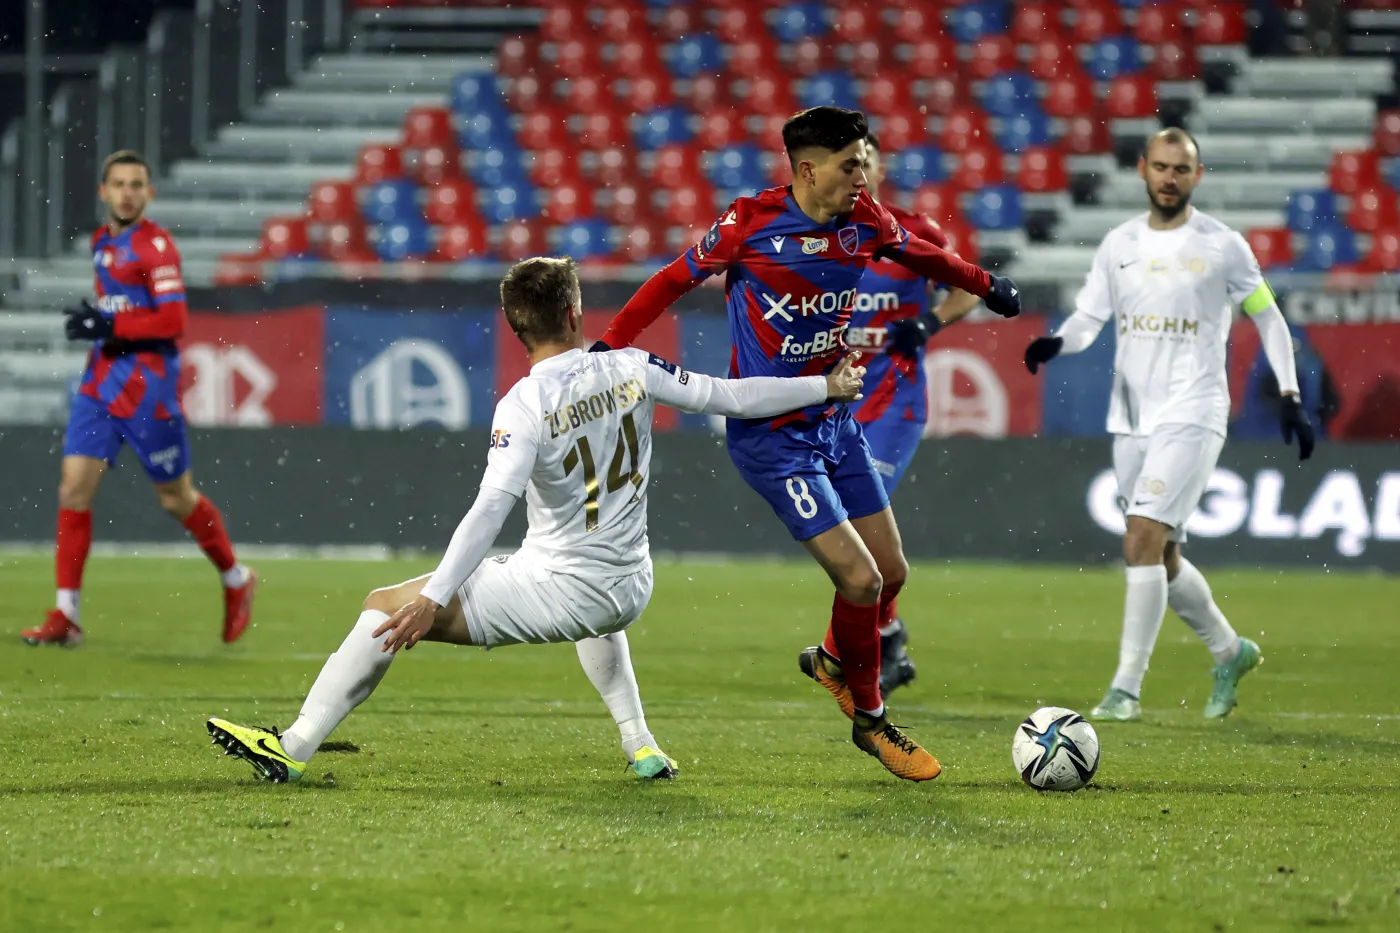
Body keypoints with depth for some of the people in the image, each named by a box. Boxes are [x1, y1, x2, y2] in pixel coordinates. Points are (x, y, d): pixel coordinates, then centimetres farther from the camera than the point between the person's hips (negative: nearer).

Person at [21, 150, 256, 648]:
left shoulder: (155, 245, -12)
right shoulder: (101, 242, 12)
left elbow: (173, 320, -19)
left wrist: (110, 326, -22)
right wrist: (93, 322, 11)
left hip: (146, 384, -7)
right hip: (101, 380, 7)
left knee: (176, 498, 5)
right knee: (74, 486, -6)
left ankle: (237, 581, 29)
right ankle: (65, 617, -5)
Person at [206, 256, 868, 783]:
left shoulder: (526, 406, -16)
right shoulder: (632, 369, -3)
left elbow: (491, 508, -26)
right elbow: (729, 397, 4)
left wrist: (433, 598, -31)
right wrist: (826, 387, 17)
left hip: (558, 591, -6)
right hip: (630, 590, 6)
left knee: (385, 608, -2)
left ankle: (296, 748, -9)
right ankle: (640, 744, 35)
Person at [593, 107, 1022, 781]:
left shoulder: (864, 222, -2)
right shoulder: (751, 224, -18)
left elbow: (919, 255, 20)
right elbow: (676, 279, -5)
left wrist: (984, 284, 33)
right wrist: (609, 345, -10)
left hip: (833, 422, 7)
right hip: (770, 438, -7)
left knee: (891, 572, 8)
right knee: (859, 576, -13)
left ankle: (835, 661, 39)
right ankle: (869, 720, 9)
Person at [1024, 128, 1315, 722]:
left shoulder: (1222, 246, -3)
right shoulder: (1118, 245, 9)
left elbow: (1267, 317, 5)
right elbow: (1090, 317, 9)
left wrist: (1289, 396, -1)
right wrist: (1056, 343, -13)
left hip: (1192, 417, -6)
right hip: (1132, 418, 6)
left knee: (1143, 540, -17)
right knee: (1160, 558, 11)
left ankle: (1127, 688, -15)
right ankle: (1229, 652, 33)